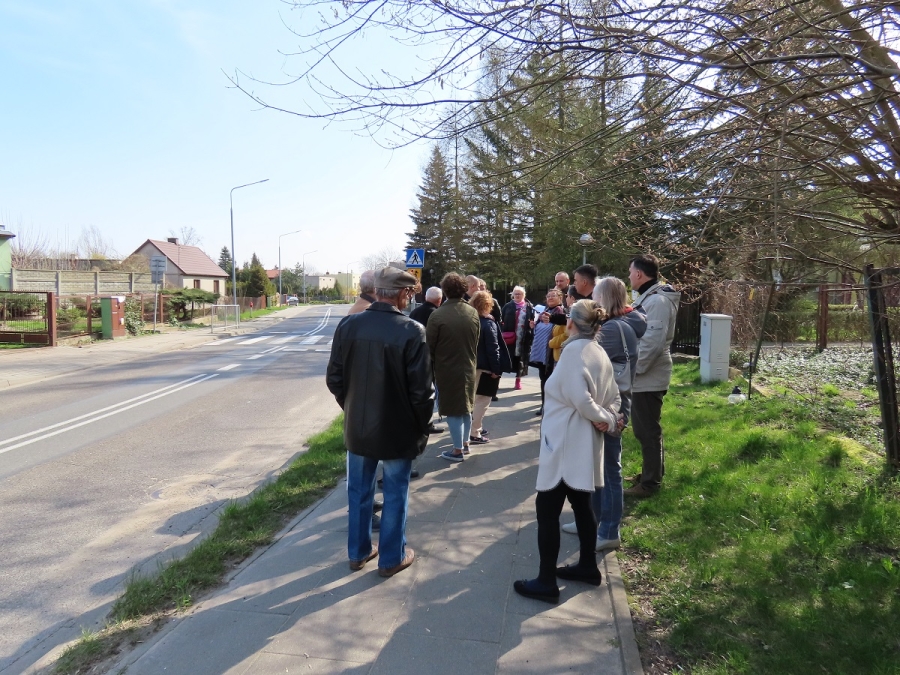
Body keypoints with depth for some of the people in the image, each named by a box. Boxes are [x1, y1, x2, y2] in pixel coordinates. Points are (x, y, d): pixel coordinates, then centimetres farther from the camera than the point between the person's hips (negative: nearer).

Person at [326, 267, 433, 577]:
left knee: (359, 492, 20)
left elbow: (334, 379, -1)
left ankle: (358, 551, 35)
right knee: (395, 495, 14)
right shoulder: (412, 331, -19)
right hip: (398, 430, -4)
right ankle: (392, 558, 28)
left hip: (357, 426, 4)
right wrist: (420, 427, -1)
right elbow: (421, 390, -17)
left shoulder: (348, 325, -7)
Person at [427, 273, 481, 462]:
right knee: (466, 406, 20)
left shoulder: (438, 315, -20)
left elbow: (429, 346, -12)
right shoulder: (473, 313, -4)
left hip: (447, 369, -5)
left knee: (453, 410, 5)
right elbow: (476, 341, 6)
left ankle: (458, 450, 13)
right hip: (468, 367, 5)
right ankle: (465, 443, 34)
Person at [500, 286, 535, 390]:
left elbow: (533, 320, 9)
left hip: (523, 338, 1)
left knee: (521, 357, 7)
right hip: (509, 337, -1)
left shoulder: (529, 307, 5)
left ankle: (518, 379, 20)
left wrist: (532, 325, -13)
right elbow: (501, 320, 2)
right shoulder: (508, 306, 4)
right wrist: (503, 332, -11)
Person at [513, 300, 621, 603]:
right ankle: (588, 566, 31)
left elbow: (581, 399, -25)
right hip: (583, 445, 9)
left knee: (547, 510, -1)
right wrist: (608, 418, -6)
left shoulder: (574, 350, -18)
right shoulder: (599, 353, 9)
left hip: (565, 444, -9)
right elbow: (612, 396, 11)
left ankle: (546, 582, 6)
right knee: (581, 504, 20)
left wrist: (601, 417, -8)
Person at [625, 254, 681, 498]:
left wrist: (634, 369, -19)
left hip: (648, 377, -10)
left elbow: (653, 343, -26)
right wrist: (634, 369, 16)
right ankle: (651, 473, 32)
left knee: (648, 431, 0)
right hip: (643, 376, 10)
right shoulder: (647, 297, 15)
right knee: (644, 429, 19)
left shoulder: (658, 300, -19)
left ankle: (650, 482, 10)